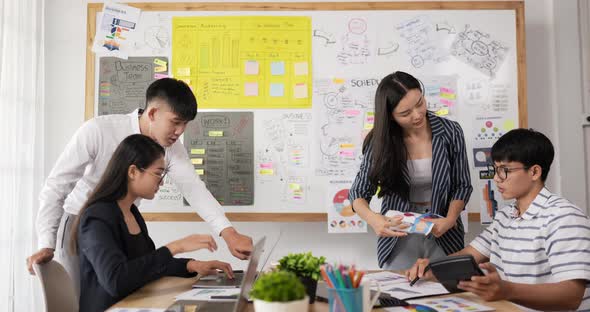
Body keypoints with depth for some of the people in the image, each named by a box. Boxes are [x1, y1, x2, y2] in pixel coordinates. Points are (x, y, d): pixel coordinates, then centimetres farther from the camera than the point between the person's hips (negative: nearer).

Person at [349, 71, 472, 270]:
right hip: (397, 235, 0)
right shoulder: (380, 142, -9)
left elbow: (462, 186, 1)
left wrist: (450, 220, -17)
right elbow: (359, 192, -6)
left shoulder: (450, 132, -7)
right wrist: (372, 218, -27)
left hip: (443, 236, 1)